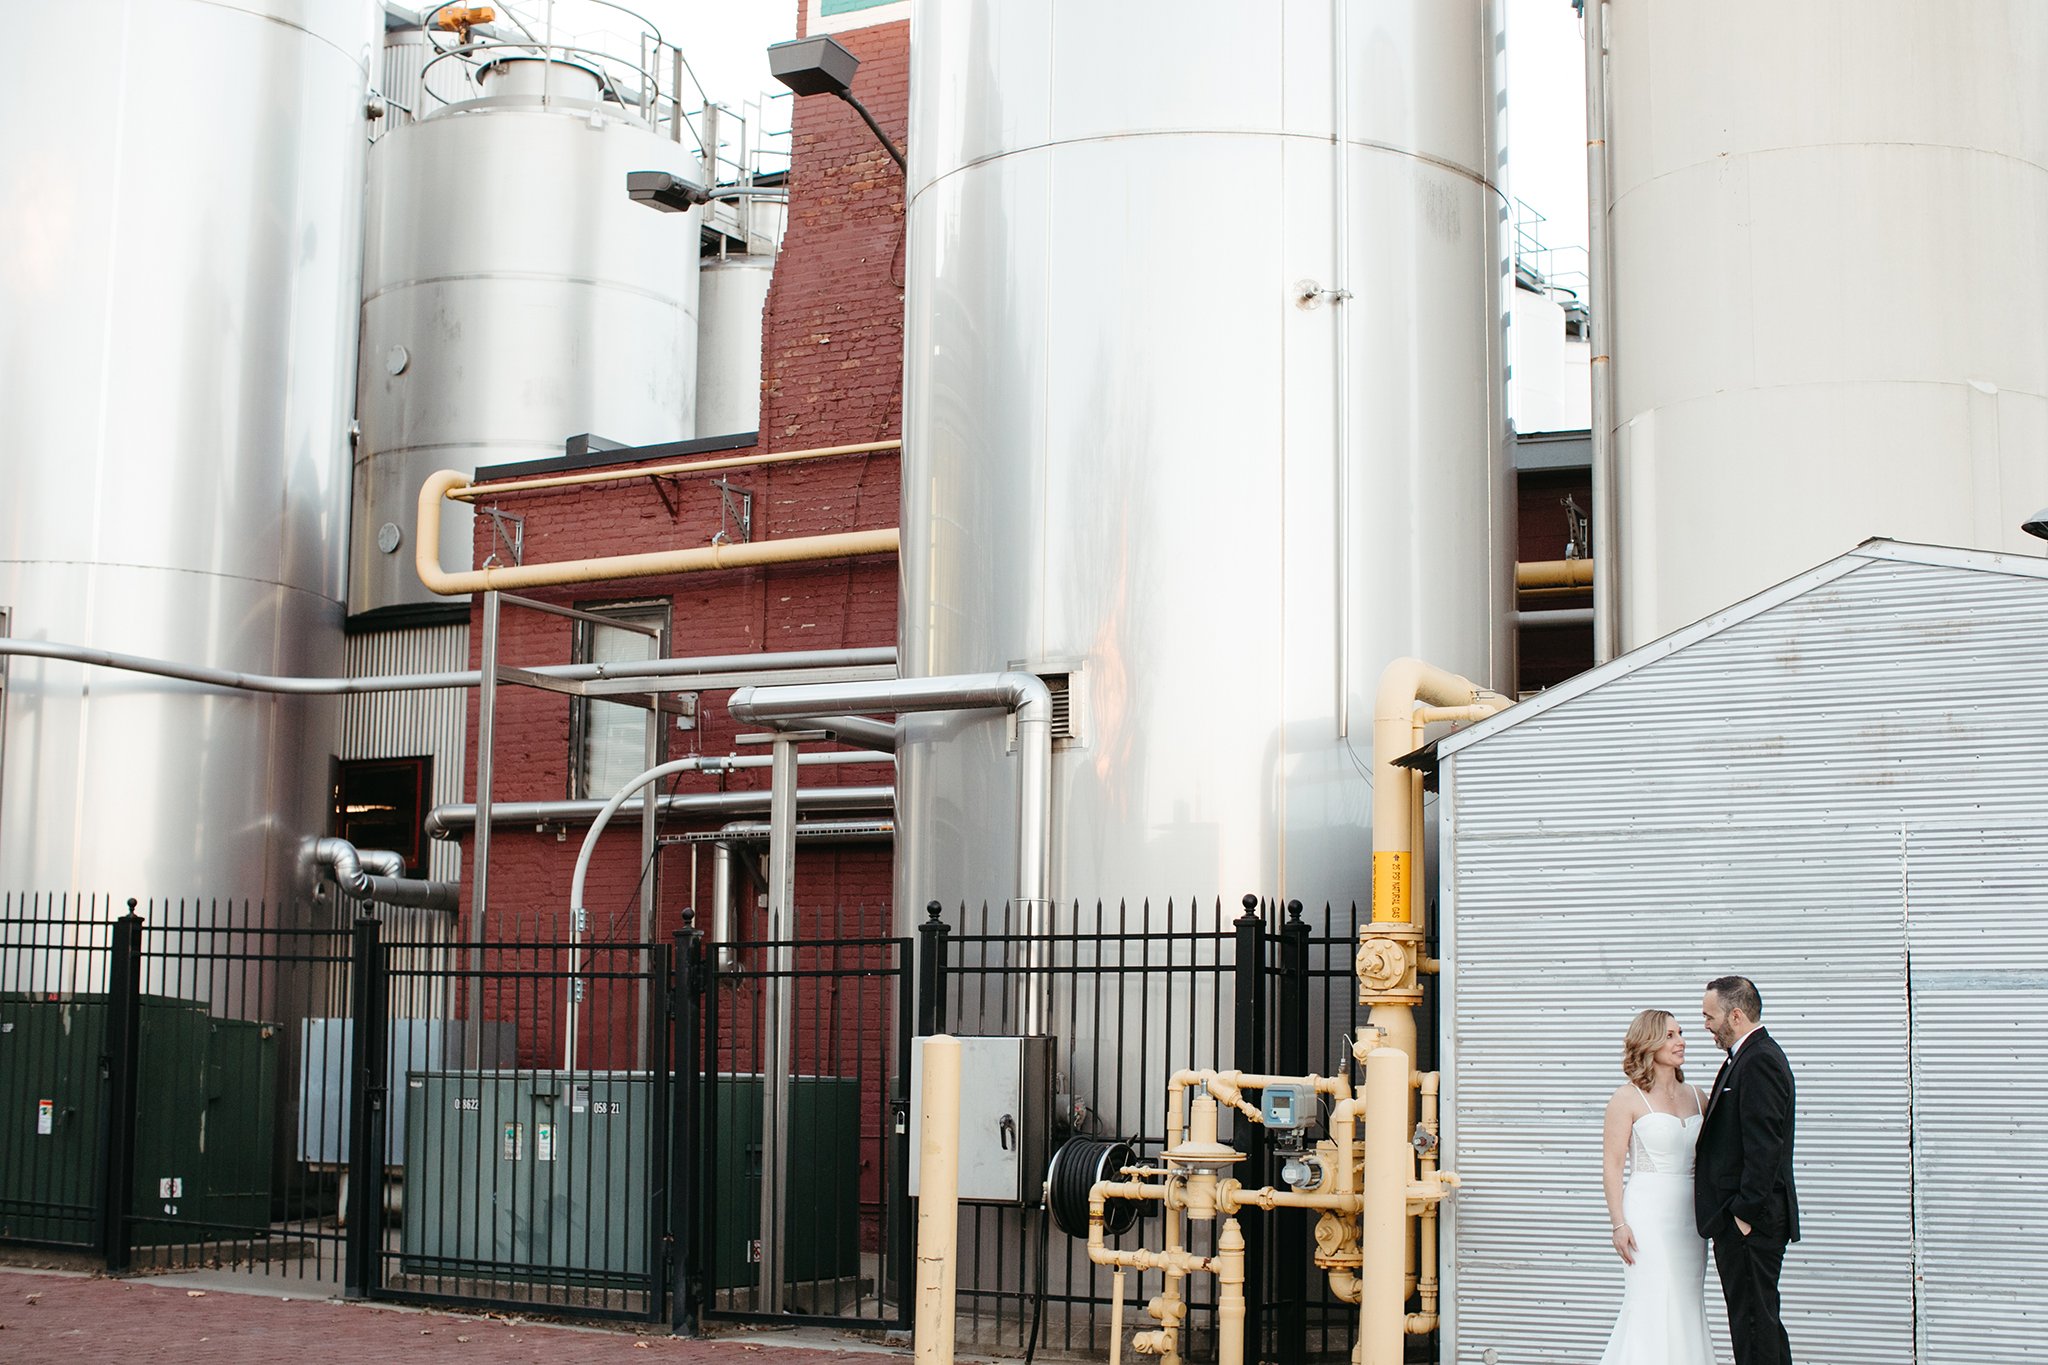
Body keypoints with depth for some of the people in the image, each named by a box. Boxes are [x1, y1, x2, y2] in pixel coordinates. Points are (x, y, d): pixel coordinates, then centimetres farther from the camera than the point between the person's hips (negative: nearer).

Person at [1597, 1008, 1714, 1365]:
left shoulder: (1696, 1097, 11)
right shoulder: (1628, 1099, -4)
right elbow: (1611, 1166, -6)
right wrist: (1619, 1224, -13)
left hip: (1689, 1214, 5)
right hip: (1647, 1215, -5)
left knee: (1687, 1308, 6)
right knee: (1650, 1310, -7)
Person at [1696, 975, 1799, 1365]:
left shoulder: (1759, 1060, -16)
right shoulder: (1752, 1056, 17)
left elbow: (1764, 1146, -23)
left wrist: (1746, 1212, -21)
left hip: (1749, 1220, -11)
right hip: (1744, 1218, 11)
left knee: (1753, 1322, -6)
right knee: (1762, 1321, 16)